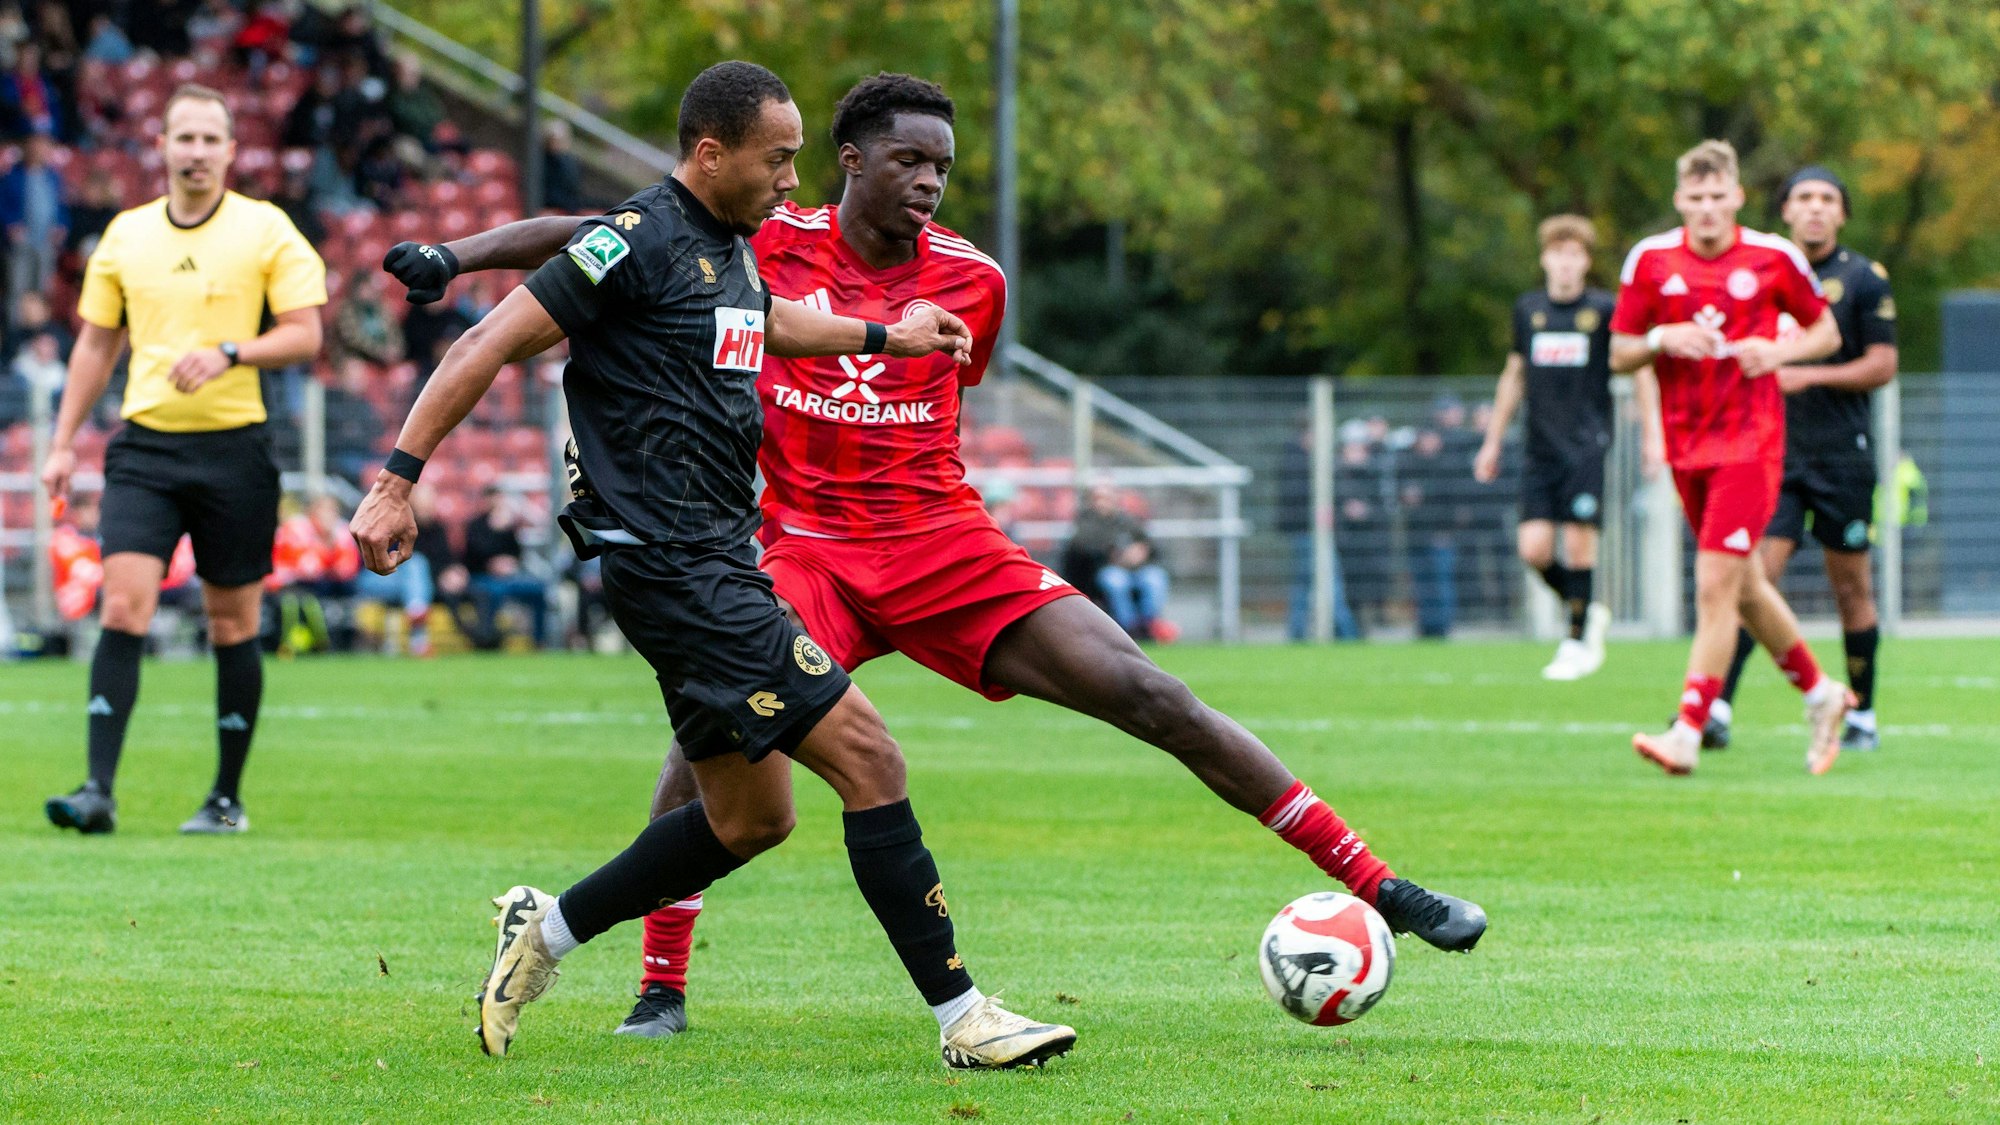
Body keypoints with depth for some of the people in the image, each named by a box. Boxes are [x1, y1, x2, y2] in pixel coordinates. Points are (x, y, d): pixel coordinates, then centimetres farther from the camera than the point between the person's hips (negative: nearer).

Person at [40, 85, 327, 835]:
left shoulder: (266, 230, -1)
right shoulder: (126, 235, 8)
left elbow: (304, 335, -5)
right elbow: (96, 344, 16)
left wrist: (229, 352, -21)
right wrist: (63, 443, 12)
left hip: (233, 448, -2)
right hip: (144, 446, 2)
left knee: (233, 624, 5)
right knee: (123, 607, -12)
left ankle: (228, 797, 16)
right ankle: (99, 791, -16)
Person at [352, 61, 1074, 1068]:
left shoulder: (733, 247, 14)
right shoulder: (641, 241, -14)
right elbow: (489, 345, -14)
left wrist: (886, 335, 47)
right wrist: (397, 480, -17)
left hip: (718, 560, 10)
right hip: (670, 562, -10)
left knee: (749, 817, 13)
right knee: (866, 756, -12)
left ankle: (546, 931, 23)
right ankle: (962, 1016, -9)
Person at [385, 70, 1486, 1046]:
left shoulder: (972, 281, 1)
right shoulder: (763, 243, -5)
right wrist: (455, 253, -9)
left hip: (942, 542, 1)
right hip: (800, 550, -1)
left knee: (1148, 695, -8)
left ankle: (1380, 887, -4)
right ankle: (661, 986, -12)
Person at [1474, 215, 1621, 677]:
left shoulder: (1605, 309, -1)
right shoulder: (1528, 309, 11)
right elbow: (1515, 375, 22)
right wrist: (1493, 441, 23)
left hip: (1588, 444, -4)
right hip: (1542, 447, 4)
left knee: (1579, 542, -9)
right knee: (1533, 547, -6)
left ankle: (1579, 641, 5)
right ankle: (1588, 612, 18)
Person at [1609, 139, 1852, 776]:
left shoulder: (1774, 258, -3)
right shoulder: (1650, 260, 2)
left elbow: (1826, 332, 9)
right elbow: (1619, 355, 7)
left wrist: (1780, 351, -10)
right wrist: (1661, 340, -13)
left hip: (1751, 442, -4)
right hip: (1687, 447, 4)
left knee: (1716, 584, -14)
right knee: (1743, 588, 14)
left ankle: (1688, 734, -15)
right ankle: (1819, 693, 34)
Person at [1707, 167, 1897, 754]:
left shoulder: (1865, 278, 0)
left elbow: (1882, 365, -5)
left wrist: (1808, 376, -14)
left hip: (1844, 455, -2)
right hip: (1776, 452, 2)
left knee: (1851, 586, 4)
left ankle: (1862, 715, 16)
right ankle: (1717, 707, -18)